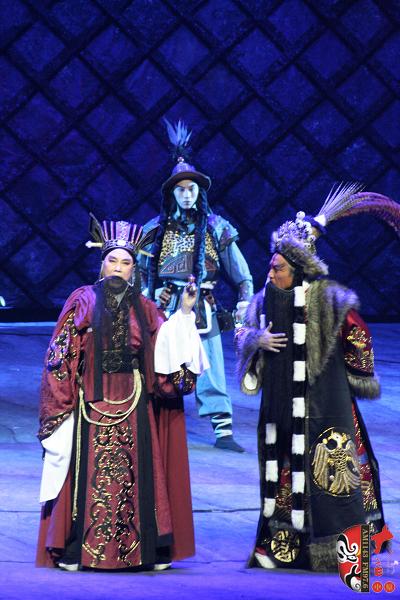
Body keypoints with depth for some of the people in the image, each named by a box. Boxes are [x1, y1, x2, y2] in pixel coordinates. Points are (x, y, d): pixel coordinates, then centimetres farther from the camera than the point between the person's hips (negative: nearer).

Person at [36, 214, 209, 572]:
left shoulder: (143, 308, 11)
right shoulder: (83, 301, 3)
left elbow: (165, 349, 5)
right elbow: (61, 355, 0)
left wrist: (184, 313, -2)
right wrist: (61, 401, -7)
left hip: (133, 406, 3)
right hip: (92, 402, -3)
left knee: (138, 473, 1)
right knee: (88, 472, -6)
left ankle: (149, 550, 7)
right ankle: (73, 551, 2)